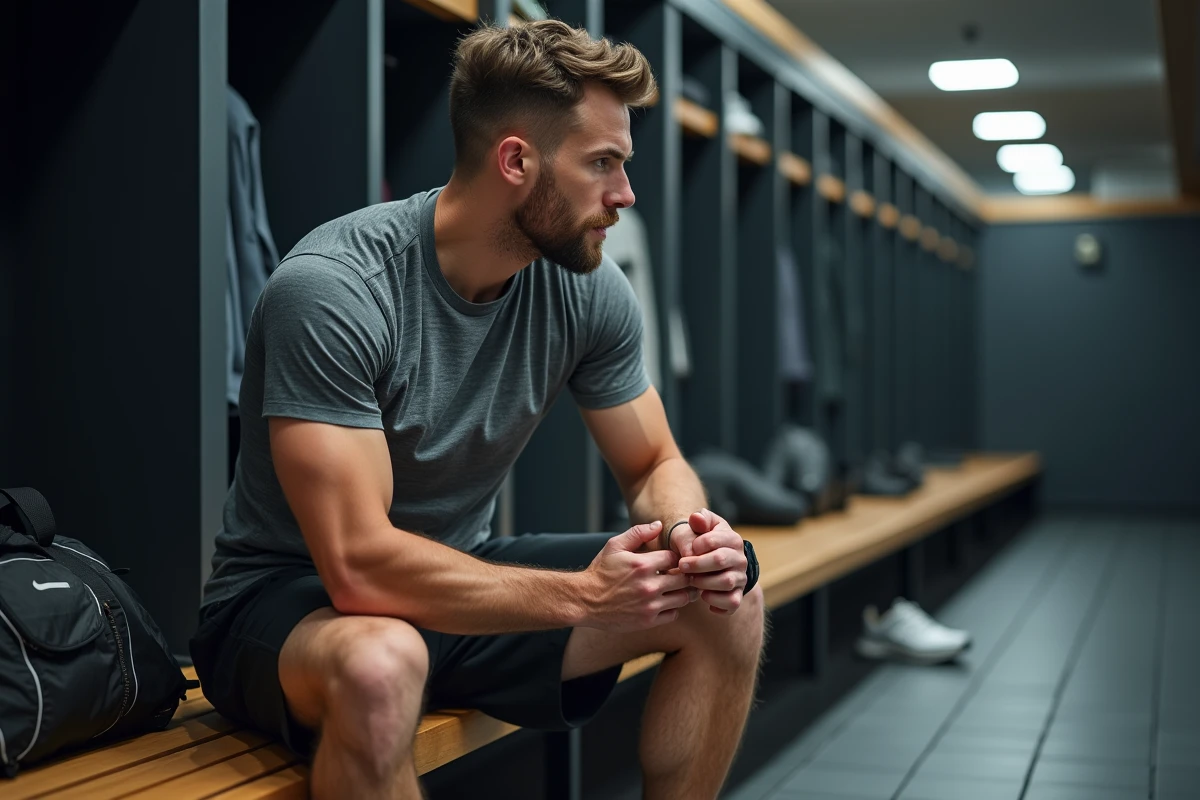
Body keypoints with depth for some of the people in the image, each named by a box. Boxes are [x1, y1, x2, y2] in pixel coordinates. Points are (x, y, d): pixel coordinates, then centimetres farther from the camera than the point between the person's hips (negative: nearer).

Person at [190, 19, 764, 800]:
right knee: (380, 664, -41)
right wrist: (582, 594, -32)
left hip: (467, 579, 6)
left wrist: (689, 530, -20)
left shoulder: (589, 286, -7)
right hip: (289, 603, -6)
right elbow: (359, 566, -32)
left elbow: (655, 467, 4)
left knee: (731, 601, -7)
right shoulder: (329, 289, -27)